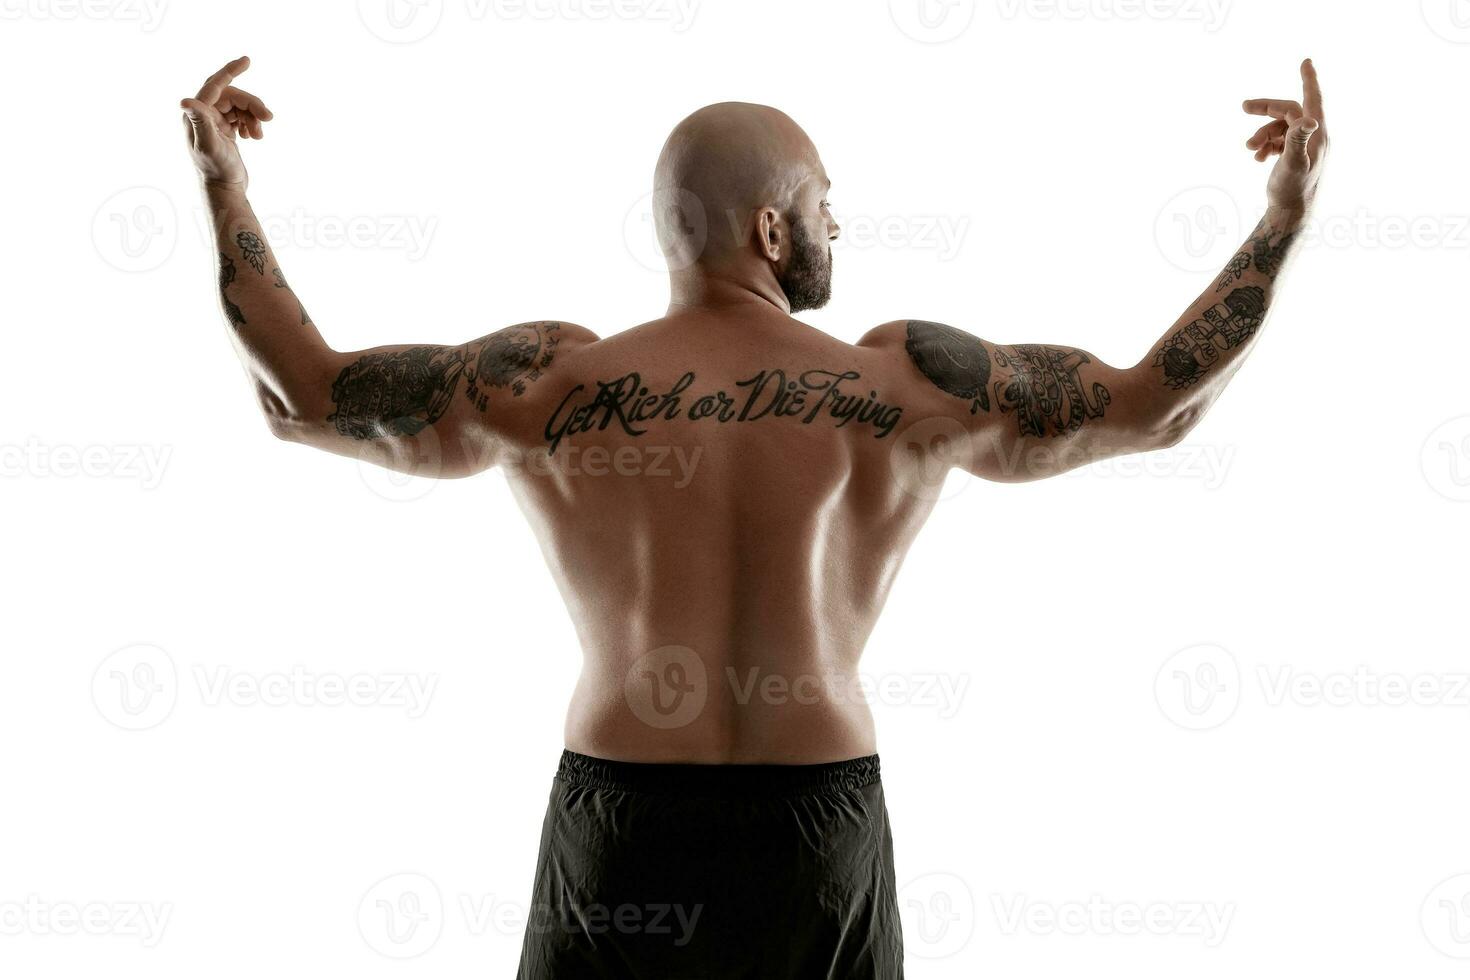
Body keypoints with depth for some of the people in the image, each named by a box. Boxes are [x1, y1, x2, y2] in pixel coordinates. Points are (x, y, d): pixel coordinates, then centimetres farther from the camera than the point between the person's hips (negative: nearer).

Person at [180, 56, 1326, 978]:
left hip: (622, 819, 0)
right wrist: (1289, 209, 9)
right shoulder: (904, 382, -5)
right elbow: (1157, 402, 1)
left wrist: (224, 184, 10)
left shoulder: (555, 384, -5)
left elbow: (305, 393, 0)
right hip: (822, 824, 1)